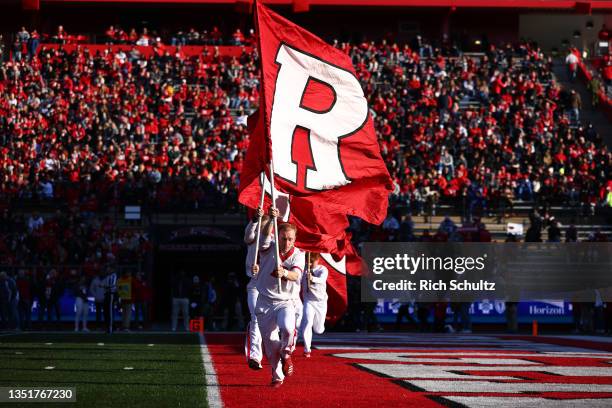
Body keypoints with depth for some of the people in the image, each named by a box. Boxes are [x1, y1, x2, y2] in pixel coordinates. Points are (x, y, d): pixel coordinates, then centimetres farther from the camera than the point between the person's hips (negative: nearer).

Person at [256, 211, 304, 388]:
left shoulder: (298, 255, -5)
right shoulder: (269, 248, -1)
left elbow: (296, 275, -23)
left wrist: (285, 273, -46)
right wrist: (270, 219, -38)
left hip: (286, 302, -2)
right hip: (265, 302, 2)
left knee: (287, 327, -30)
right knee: (270, 342, 2)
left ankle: (286, 354, 0)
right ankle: (277, 376, 20)